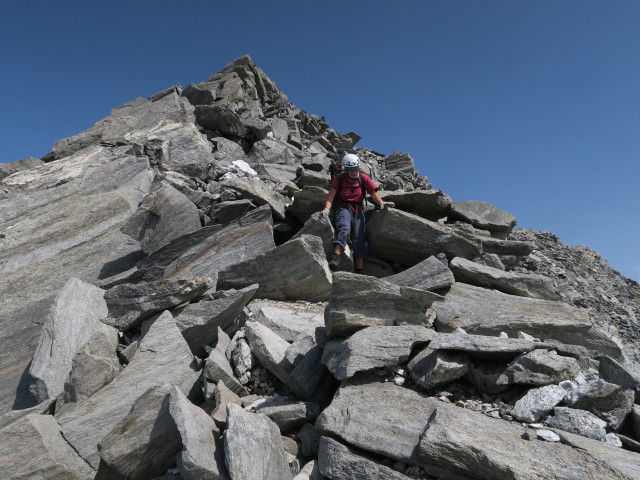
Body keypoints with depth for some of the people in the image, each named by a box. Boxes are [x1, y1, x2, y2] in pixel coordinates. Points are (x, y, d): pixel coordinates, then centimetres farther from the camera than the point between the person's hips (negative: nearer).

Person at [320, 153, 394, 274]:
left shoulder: (363, 178, 5)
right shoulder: (339, 178, 1)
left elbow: (374, 193, -2)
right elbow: (331, 195, -10)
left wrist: (381, 202, -24)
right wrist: (327, 208, -29)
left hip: (358, 211, 2)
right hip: (343, 209, -2)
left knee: (359, 239, -13)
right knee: (345, 229, -33)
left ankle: (359, 271, -12)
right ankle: (335, 258, -49)